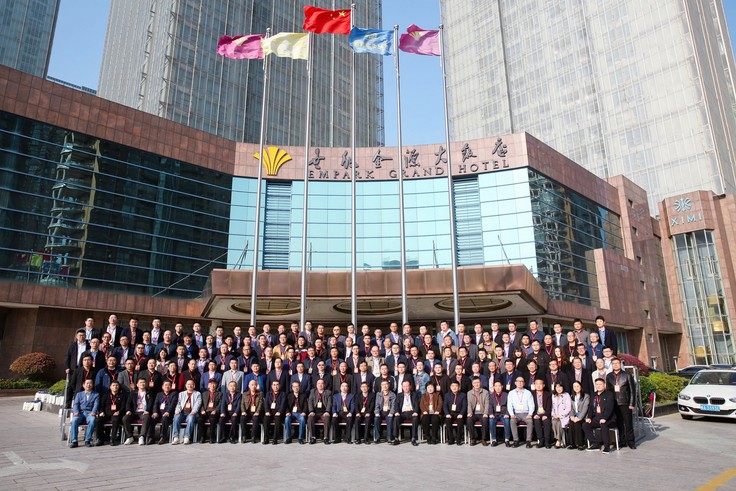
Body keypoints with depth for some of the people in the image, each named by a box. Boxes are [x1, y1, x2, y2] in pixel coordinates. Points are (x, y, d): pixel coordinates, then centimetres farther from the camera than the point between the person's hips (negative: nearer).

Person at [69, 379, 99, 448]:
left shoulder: (96, 395, 17)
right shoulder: (79, 394, 23)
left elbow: (96, 405, 2)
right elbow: (75, 404, 9)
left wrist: (93, 412, -20)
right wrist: (76, 412, -13)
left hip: (90, 413, -2)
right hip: (80, 413, 2)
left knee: (92, 420, -35)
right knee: (74, 420, -32)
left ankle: (87, 440, -29)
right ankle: (74, 441, -25)